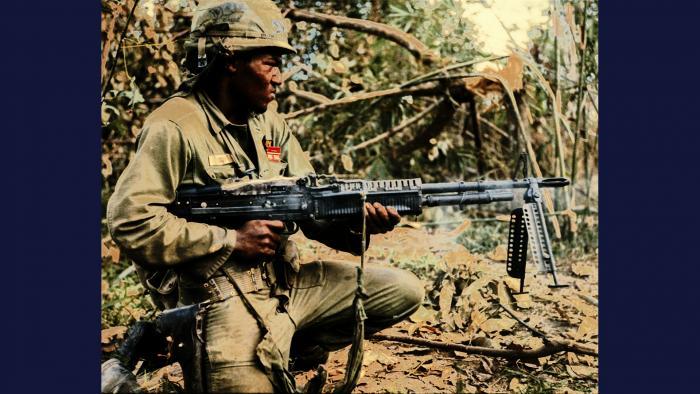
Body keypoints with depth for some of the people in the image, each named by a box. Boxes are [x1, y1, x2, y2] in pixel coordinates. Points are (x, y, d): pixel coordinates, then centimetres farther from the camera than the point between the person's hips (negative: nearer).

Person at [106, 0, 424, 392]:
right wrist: (230, 239, -19)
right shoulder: (175, 127, -13)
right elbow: (130, 220, -20)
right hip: (221, 296, -7)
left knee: (403, 290, 6)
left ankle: (287, 349, 11)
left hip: (288, 282, 7)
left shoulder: (272, 125, 10)